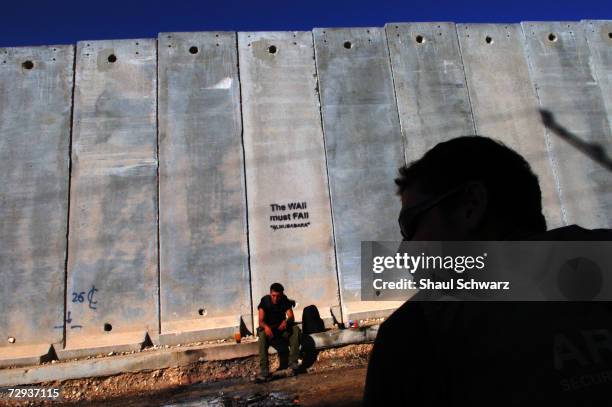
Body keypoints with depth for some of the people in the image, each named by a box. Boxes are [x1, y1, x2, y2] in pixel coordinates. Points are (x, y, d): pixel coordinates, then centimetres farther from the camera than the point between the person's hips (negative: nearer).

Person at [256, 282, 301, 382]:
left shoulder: (285, 301, -8)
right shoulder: (265, 301, -16)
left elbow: (291, 317, -15)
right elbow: (261, 321, -22)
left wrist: (286, 321, -40)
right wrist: (266, 327, -46)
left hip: (281, 328, 2)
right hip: (268, 328, -2)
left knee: (295, 329, -26)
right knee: (262, 335, -36)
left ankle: (293, 363, -22)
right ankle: (264, 371, -37)